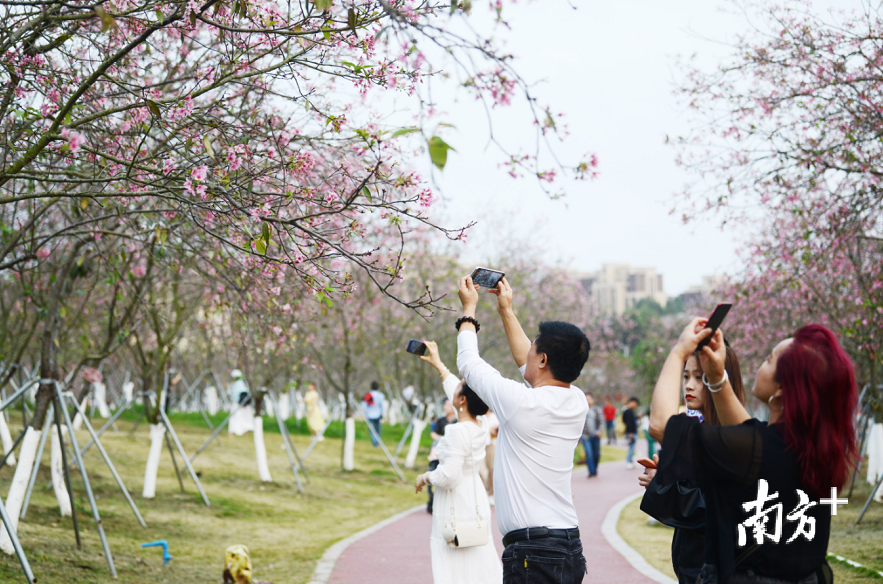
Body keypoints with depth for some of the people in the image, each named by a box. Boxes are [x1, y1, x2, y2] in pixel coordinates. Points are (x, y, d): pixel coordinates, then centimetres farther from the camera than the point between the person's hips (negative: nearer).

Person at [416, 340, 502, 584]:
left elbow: (449, 476, -23)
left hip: (456, 509, -8)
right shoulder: (482, 426, 4)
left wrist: (425, 477, -4)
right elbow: (456, 394, 20)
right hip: (477, 504, 8)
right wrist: (438, 364, 29)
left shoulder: (457, 432, -20)